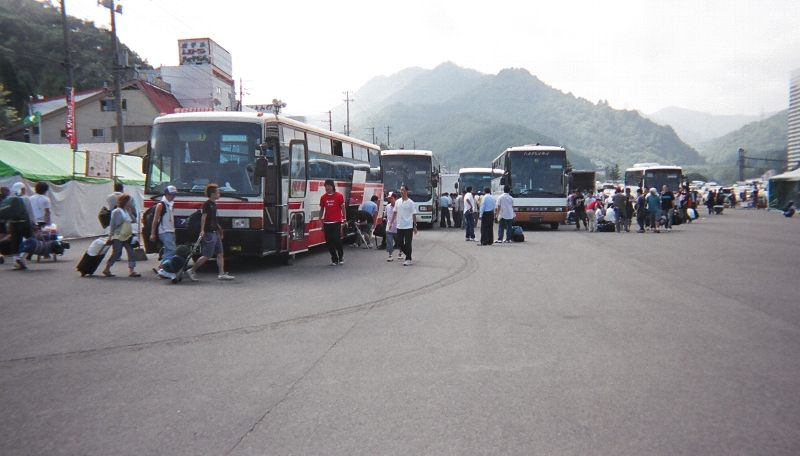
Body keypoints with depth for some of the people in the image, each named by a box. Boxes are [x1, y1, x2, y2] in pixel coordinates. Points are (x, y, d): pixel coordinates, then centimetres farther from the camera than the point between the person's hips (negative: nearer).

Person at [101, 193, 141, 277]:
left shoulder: (127, 211, 13)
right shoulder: (117, 212, -11)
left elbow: (133, 220, 14)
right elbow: (113, 225, -11)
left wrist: (130, 213, 1)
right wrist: (110, 235, -13)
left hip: (127, 236, 8)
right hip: (118, 237, -8)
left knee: (131, 253, -1)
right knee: (116, 254, -5)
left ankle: (131, 271, -1)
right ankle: (106, 269, 12)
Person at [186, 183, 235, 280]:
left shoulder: (213, 204, 17)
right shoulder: (207, 204, -10)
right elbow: (204, 217, -19)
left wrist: (219, 229, 27)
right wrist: (202, 230, -27)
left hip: (215, 233, 9)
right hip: (209, 233, -9)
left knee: (220, 254, 6)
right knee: (207, 256, -7)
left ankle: (221, 274, 8)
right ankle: (192, 270, 3)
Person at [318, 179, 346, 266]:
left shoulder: (339, 196, -1)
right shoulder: (323, 197, 7)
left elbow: (343, 208, 3)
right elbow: (321, 210, 14)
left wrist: (344, 219, -2)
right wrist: (320, 221, 9)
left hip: (336, 222, -3)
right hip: (327, 223, 3)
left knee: (336, 240, -11)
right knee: (329, 242, 2)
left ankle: (341, 256, 12)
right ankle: (334, 259, 14)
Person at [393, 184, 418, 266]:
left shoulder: (410, 203, -6)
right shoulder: (397, 202, 7)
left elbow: (414, 215, -4)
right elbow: (395, 213, 16)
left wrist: (415, 226, -5)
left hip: (408, 227, -5)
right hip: (399, 226, 5)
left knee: (407, 244, -3)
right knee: (399, 243, 7)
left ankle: (408, 259, 6)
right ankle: (408, 255, 27)